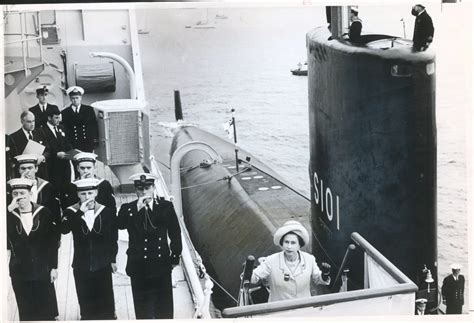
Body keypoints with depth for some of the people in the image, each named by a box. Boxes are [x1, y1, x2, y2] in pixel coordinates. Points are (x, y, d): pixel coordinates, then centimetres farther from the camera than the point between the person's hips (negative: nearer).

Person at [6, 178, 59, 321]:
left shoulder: (43, 213, -4)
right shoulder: (9, 215, -2)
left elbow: (52, 243, 0)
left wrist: (54, 267, -2)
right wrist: (9, 208, -23)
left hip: (42, 271, -1)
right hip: (20, 273, 1)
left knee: (47, 310, 7)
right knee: (26, 313, 9)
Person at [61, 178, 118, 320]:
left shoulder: (107, 212, -2)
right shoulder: (71, 212, -3)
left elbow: (113, 239, 6)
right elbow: (64, 229, -23)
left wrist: (112, 260, 8)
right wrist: (80, 212, -28)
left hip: (103, 266, 0)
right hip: (81, 268, 0)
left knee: (106, 305, 6)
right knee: (86, 305, 7)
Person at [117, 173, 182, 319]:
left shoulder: (166, 206, 2)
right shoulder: (127, 209, 0)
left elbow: (175, 234, 8)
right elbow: (120, 225, -20)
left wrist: (175, 257, 7)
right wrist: (137, 209, -26)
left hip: (162, 266, 1)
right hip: (139, 267, -1)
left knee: (164, 310, 10)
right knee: (143, 310, 7)